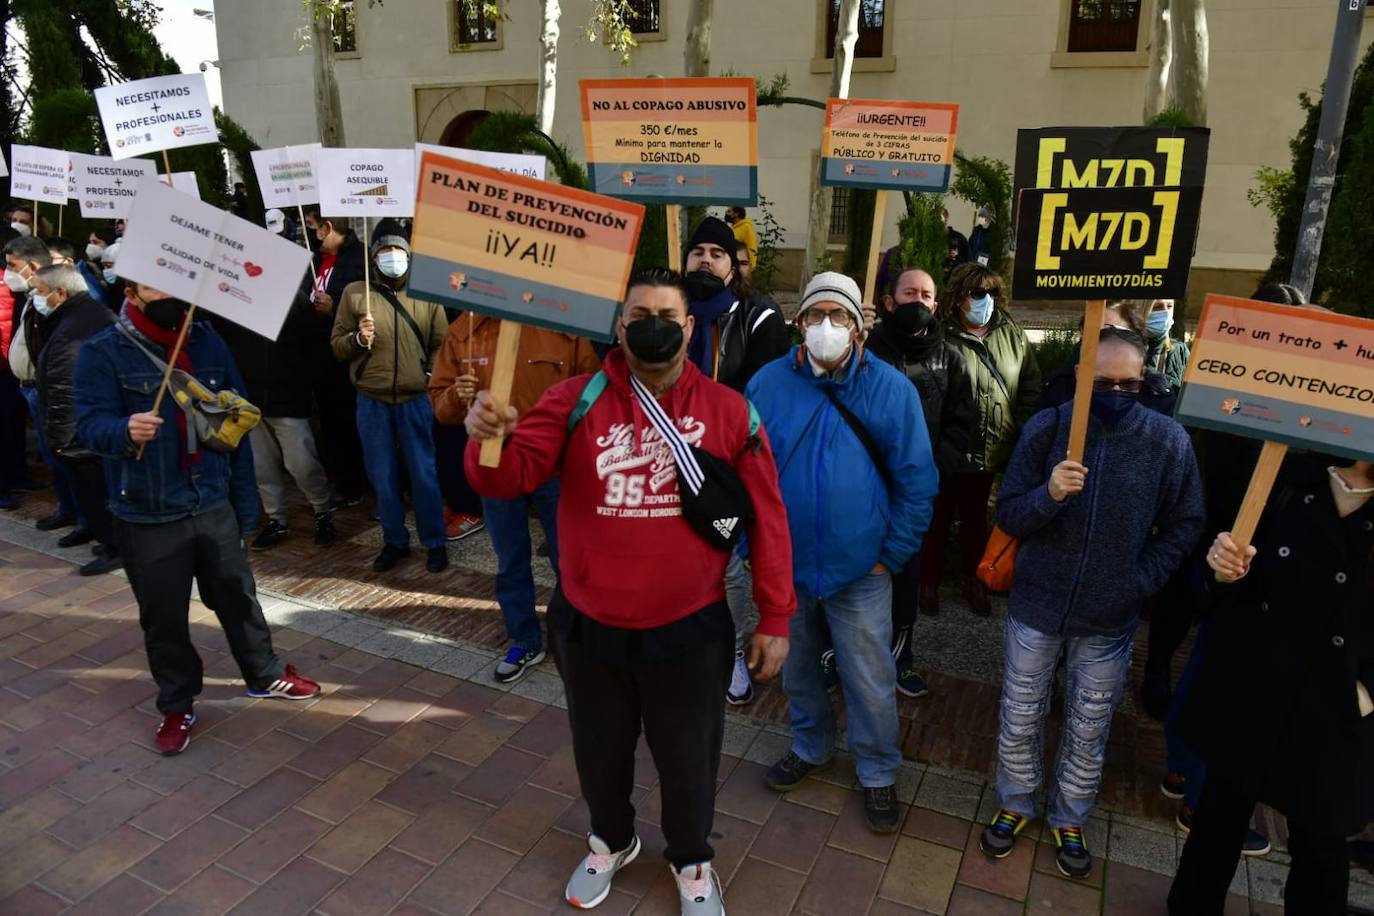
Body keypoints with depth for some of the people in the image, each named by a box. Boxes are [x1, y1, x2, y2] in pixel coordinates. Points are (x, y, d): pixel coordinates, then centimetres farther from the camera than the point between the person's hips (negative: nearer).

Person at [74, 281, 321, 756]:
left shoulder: (207, 341, 4)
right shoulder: (102, 352, -8)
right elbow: (89, 423, -16)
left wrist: (245, 499, 7)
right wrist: (125, 430, -41)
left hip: (214, 504, 3)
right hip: (148, 514, -3)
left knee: (238, 595, 16)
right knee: (164, 616, 9)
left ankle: (266, 673, 37)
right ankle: (177, 705, 29)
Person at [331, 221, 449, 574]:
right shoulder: (355, 292, 3)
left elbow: (441, 343, 8)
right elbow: (337, 346, 4)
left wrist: (431, 374, -4)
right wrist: (358, 338, -15)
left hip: (416, 400, 0)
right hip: (372, 402, 1)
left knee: (424, 474, 6)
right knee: (383, 477, 10)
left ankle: (434, 542, 20)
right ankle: (394, 541, 26)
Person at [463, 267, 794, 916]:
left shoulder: (730, 412, -7)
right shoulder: (576, 400, -7)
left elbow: (767, 518, -4)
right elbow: (510, 475, -17)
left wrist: (774, 618, -4)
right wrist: (488, 438, -40)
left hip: (689, 631, -1)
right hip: (588, 627, 1)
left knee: (688, 760, 20)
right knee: (600, 752, 24)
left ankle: (691, 861, 50)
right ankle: (611, 843, 55)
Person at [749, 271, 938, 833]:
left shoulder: (891, 388, -8)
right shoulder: (769, 382, -5)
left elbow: (916, 481, -5)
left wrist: (891, 556, -7)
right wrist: (755, 544, -3)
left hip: (860, 570, -2)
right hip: (784, 565, 2)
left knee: (870, 684, 10)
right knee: (797, 669, 22)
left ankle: (878, 773, 36)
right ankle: (810, 746, 47)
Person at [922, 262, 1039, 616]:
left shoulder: (1011, 333, 2)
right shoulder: (942, 337, -17)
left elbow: (1031, 384, 8)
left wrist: (1024, 429, 3)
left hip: (989, 450, 5)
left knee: (976, 519, 21)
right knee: (938, 518, 12)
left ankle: (973, 580, 38)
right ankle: (929, 582, 29)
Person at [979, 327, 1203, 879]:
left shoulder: (1169, 440, -11)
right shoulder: (1046, 428, -11)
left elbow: (1184, 527, 1)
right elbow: (1008, 517, -10)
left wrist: (1142, 580, -10)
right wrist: (1048, 495, -30)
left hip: (1110, 622, 0)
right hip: (1036, 607, 0)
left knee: (1088, 733, 16)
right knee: (1019, 722, 14)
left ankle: (1069, 820, 40)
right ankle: (1015, 805, 39)